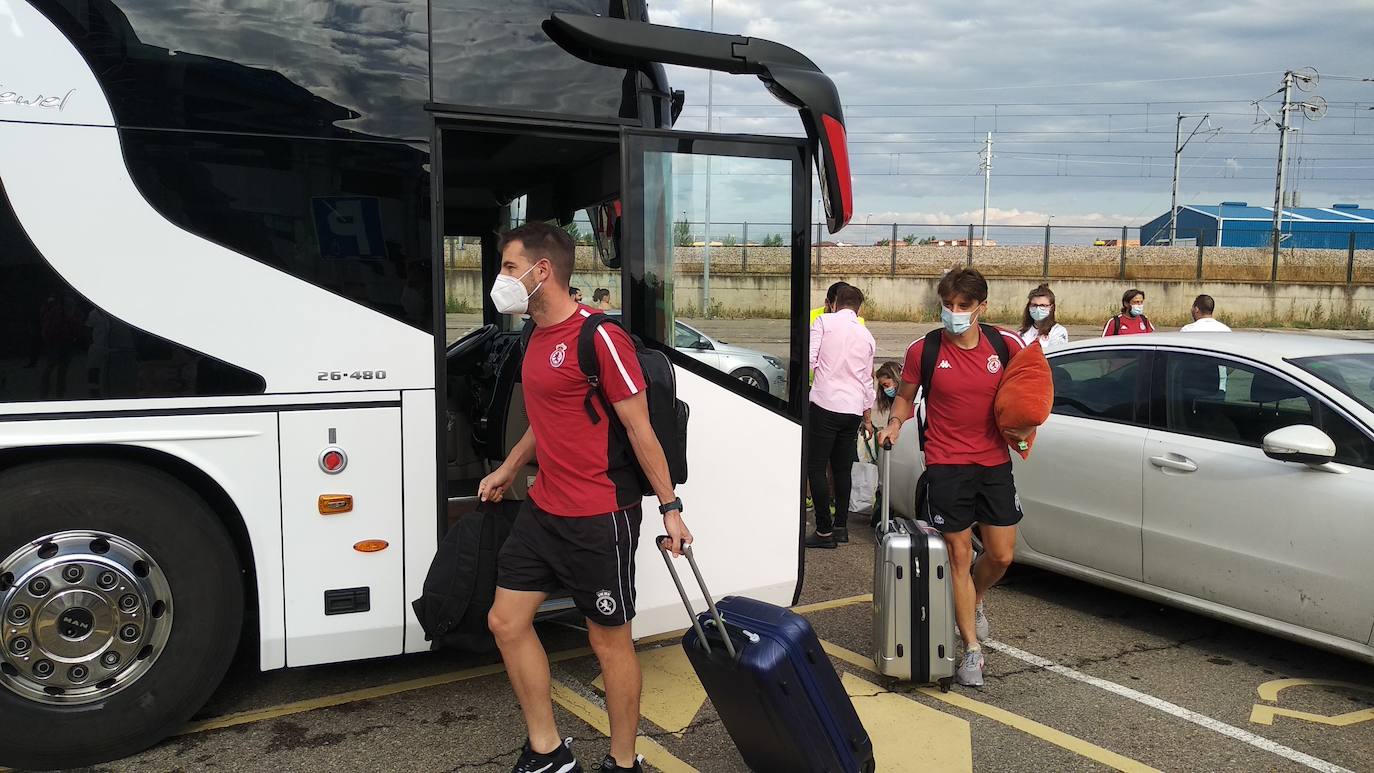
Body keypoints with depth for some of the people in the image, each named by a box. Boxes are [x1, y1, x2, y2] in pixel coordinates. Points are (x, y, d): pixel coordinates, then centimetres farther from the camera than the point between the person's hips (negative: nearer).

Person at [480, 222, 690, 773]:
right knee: (507, 622, 10)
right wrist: (508, 470, 31)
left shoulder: (599, 337, -16)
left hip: (599, 519, -9)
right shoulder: (537, 336, 11)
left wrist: (669, 507, -13)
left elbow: (640, 428, -14)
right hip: (543, 510, 9)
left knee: (610, 641, 5)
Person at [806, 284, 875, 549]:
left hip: (826, 403, -5)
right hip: (854, 408, 6)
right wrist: (868, 416, 31)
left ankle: (824, 531, -2)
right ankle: (841, 526, 20)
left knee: (816, 468, -1)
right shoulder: (866, 335, 15)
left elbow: (808, 360, -11)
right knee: (843, 470, 15)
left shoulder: (824, 321, -1)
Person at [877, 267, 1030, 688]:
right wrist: (894, 423, -12)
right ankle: (972, 648, 14)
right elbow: (905, 396, 7)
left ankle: (974, 601, 42)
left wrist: (1024, 425, -6)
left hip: (995, 463, 3)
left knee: (1001, 555, 8)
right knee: (959, 556, 2)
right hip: (947, 466, -2)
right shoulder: (924, 351, -7)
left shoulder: (1008, 345, -3)